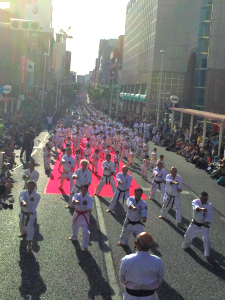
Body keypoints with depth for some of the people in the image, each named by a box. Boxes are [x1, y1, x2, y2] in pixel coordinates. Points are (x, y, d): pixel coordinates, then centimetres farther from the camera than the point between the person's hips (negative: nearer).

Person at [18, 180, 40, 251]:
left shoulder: (37, 195, -16)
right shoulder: (23, 192, -12)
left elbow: (35, 205, -24)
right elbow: (21, 198, -34)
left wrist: (30, 212, -39)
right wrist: (23, 202, -58)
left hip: (31, 213, -4)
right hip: (23, 212, 4)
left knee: (30, 227, -18)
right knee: (22, 224, 25)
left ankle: (29, 242, -6)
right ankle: (23, 233, 58)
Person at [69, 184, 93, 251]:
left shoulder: (89, 198, -18)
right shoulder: (77, 195, -15)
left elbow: (89, 207, -31)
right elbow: (74, 199, -39)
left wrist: (89, 210, -56)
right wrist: (75, 201, -64)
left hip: (85, 215, -3)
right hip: (77, 214, 3)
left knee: (86, 231, -9)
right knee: (74, 227, 26)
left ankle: (85, 246, 7)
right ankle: (74, 237, 60)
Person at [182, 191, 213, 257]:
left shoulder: (209, 205, -16)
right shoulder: (195, 202, -18)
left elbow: (209, 215, -23)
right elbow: (196, 207, -41)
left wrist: (206, 223, -41)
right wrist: (201, 208, -63)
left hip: (204, 225, -2)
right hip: (195, 223, 2)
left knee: (206, 239, -14)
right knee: (187, 236, 12)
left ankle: (207, 253, 9)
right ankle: (186, 244, 47)